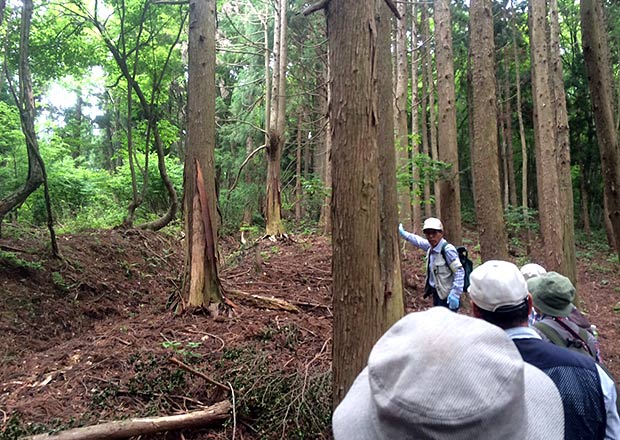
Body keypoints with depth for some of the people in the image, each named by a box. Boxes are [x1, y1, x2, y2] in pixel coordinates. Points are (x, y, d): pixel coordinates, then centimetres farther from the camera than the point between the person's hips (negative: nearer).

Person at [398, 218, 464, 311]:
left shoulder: (448, 249, -23)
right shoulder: (431, 247, 0)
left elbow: (459, 271, -23)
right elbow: (418, 241, 20)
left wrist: (455, 294, -27)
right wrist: (403, 233, 28)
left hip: (447, 296, -9)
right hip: (436, 293, 9)